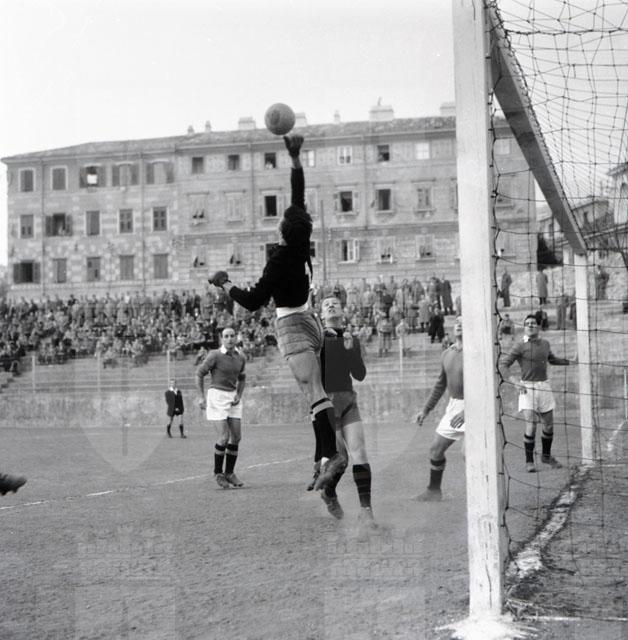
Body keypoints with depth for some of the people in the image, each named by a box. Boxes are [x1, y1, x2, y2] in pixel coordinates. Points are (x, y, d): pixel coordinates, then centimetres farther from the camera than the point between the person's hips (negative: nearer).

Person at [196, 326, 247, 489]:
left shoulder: (240, 358, 4)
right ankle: (218, 472, 8)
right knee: (223, 438, -12)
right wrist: (201, 397, -9)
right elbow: (200, 373, -4)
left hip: (232, 398, 6)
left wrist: (239, 396, 3)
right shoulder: (215, 355, -13)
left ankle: (229, 473, 16)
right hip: (216, 397, -6)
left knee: (236, 437, 1)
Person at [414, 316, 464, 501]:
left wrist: (467, 411, -30)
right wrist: (426, 410, 20)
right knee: (436, 448, 11)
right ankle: (434, 490, 29)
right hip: (454, 405, 7)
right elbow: (441, 384, 20)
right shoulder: (447, 354, 8)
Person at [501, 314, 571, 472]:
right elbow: (504, 365, -10)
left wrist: (569, 361, 18)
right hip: (527, 388, -5)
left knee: (549, 425, 11)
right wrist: (515, 382, -22)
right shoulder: (520, 346, -7)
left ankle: (546, 456, 32)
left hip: (544, 387, 5)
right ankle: (529, 461, 2)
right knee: (531, 426, -12)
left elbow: (552, 359, 30)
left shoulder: (545, 343, 9)